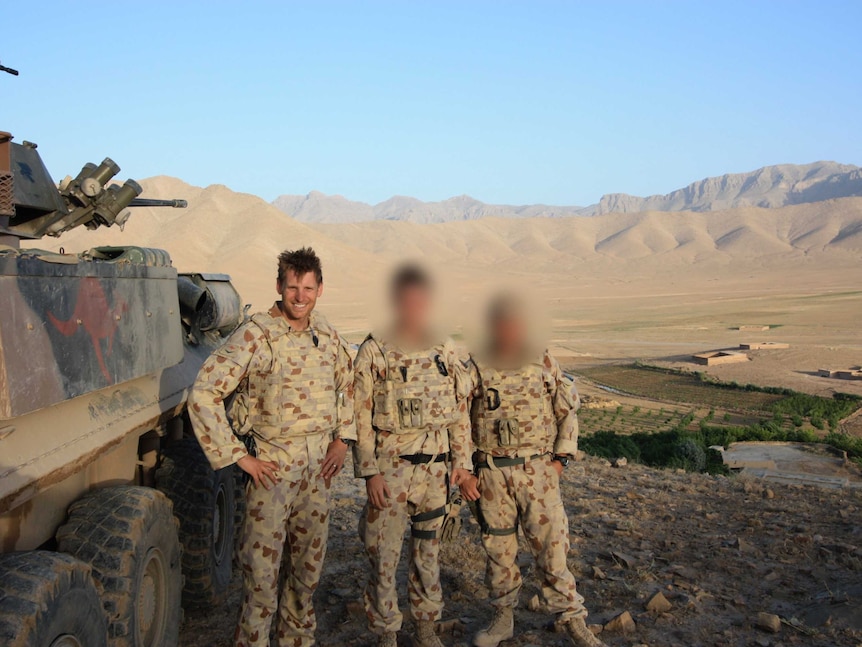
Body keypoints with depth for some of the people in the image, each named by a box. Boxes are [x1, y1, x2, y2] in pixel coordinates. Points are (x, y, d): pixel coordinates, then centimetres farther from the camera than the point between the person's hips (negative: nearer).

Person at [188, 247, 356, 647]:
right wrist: (237, 457, -15)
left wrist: (343, 438, 10)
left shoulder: (326, 334, 5)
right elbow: (203, 394, -17)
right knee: (262, 568, 1)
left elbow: (347, 383, 21)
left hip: (318, 466, 6)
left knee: (309, 563, 17)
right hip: (272, 467, -5)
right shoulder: (255, 336, -13)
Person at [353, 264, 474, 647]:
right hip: (391, 468, -4)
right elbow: (361, 417, -8)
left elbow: (461, 410, 11)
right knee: (384, 554, 3)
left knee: (428, 551, 15)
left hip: (436, 468, 4)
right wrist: (370, 472, -11)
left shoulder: (446, 353, 5)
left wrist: (463, 459, 8)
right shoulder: (374, 352, -7)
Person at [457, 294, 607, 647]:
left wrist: (561, 458, 1)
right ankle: (503, 618, 27)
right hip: (491, 473, 0)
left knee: (551, 544, -2)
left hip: (538, 469, 0)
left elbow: (568, 410, 9)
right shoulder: (475, 368, -2)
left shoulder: (544, 362, 2)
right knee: (498, 548, 11)